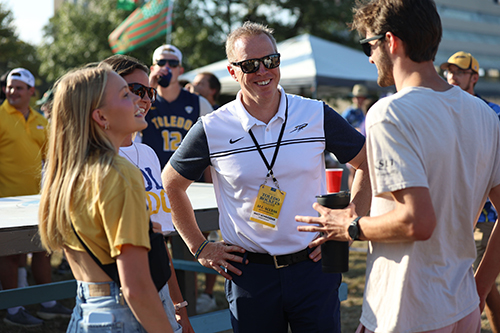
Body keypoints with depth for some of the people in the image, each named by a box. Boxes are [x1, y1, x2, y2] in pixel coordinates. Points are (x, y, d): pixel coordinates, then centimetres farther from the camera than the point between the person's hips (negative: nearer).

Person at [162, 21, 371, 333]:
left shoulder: (317, 115, -3)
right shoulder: (211, 129, -5)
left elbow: (369, 163, 7)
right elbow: (171, 184, 9)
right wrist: (200, 247, 7)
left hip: (312, 264, 1)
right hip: (249, 270, 0)